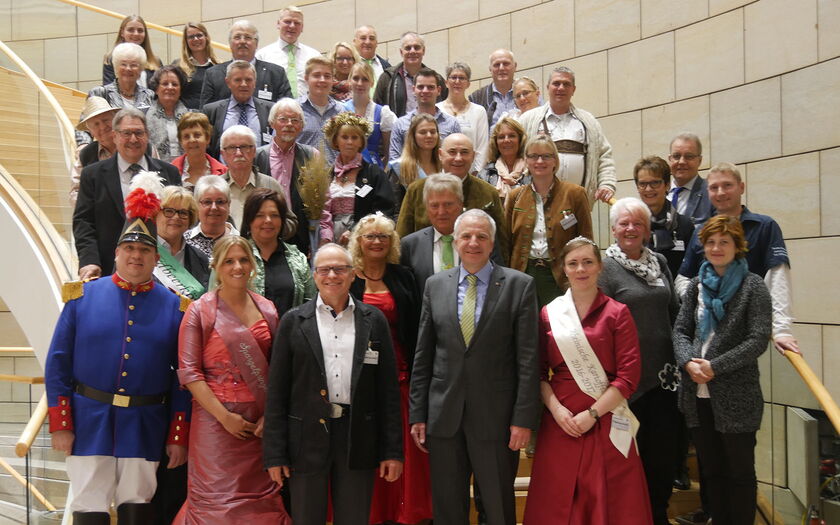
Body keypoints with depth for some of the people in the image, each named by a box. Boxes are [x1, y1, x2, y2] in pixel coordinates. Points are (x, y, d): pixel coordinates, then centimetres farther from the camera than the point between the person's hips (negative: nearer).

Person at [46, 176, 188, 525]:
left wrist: (178, 436, -1)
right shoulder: (82, 297, 0)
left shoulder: (174, 307, 0)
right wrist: (60, 425, -4)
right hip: (89, 422, 0)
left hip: (145, 427, 1)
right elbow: (58, 364, 0)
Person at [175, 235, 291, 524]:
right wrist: (224, 416, -13)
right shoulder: (200, 311, -2)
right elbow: (188, 371, -7)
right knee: (218, 501, 2)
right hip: (216, 419, -3)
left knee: (262, 500, 5)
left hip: (261, 423, 3)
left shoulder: (267, 310, 7)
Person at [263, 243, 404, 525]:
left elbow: (388, 388, 4)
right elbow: (277, 392, 1)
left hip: (358, 437, 1)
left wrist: (392, 450, 1)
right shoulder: (294, 321, 2)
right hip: (307, 438, -1)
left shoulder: (374, 320, 5)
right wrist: (274, 454, -3)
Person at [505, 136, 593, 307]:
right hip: (524, 274, 3)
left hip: (561, 277, -2)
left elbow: (586, 241, 0)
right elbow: (506, 241, 12)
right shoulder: (515, 196, 9)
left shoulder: (575, 193, 0)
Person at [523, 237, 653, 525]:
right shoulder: (549, 314, 6)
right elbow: (539, 373, 7)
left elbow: (629, 376, -6)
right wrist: (556, 409, -8)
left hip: (605, 422, -2)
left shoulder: (618, 313, -1)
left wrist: (592, 414, -11)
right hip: (560, 421, 2)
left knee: (607, 501, 5)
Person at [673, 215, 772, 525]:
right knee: (711, 469, 15)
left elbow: (758, 340, -12)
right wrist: (688, 362, -13)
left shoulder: (752, 286, -5)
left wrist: (715, 366, -18)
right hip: (698, 395, 5)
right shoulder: (696, 285, 10)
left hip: (736, 395, -5)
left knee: (740, 472, 8)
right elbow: (680, 330, 6)